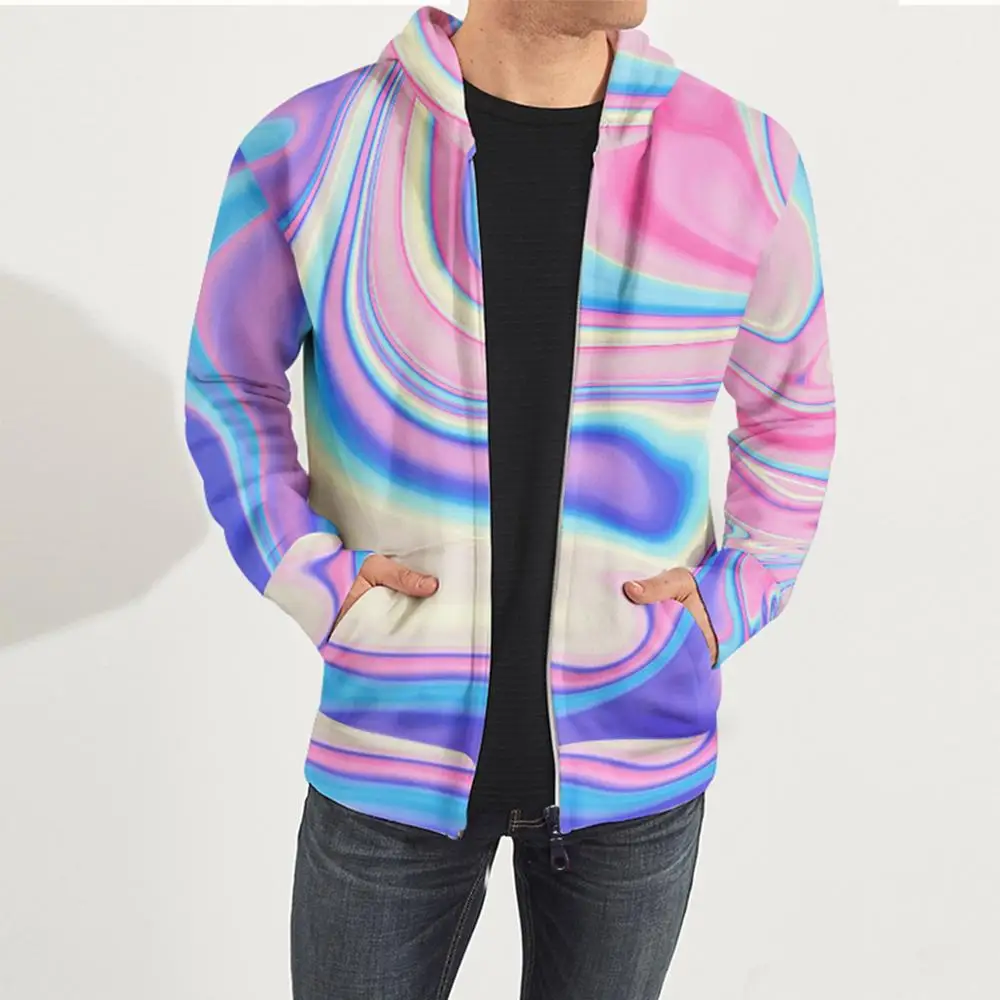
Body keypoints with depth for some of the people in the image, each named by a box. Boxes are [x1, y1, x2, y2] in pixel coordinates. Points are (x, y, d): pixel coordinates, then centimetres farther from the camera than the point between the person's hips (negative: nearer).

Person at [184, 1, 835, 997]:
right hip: (391, 754, -1)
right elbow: (229, 382, 6)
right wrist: (305, 573, -5)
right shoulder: (309, 148, -10)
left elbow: (792, 410, 9)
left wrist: (736, 593, -1)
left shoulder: (745, 159, -6)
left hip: (637, 763, 2)